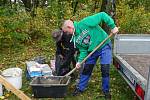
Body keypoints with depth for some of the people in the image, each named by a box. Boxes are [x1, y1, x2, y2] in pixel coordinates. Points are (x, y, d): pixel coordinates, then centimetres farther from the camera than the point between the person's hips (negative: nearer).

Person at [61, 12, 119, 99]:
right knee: (86, 69, 9)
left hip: (104, 45, -6)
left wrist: (113, 26, -26)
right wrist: (80, 61, -11)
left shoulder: (85, 23, -25)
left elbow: (102, 15, -26)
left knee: (105, 69, -6)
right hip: (92, 50, 6)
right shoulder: (75, 38, -3)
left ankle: (106, 91, 13)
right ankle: (80, 88, 27)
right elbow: (83, 50, 2)